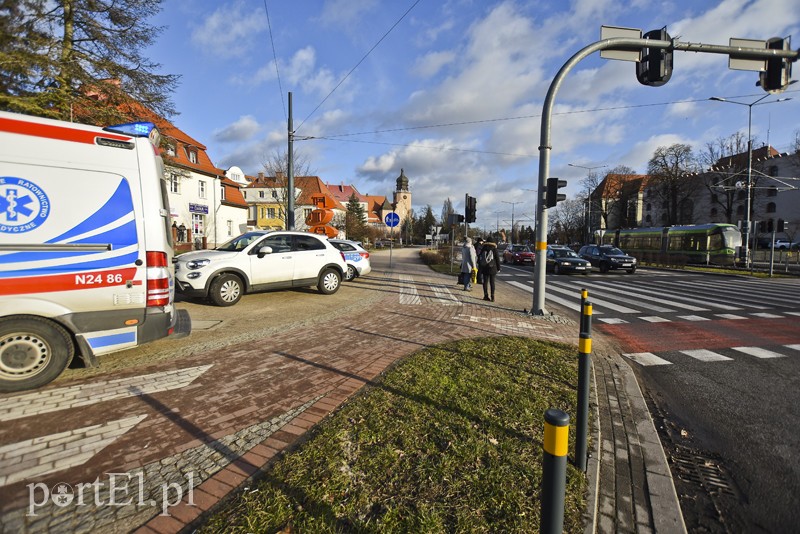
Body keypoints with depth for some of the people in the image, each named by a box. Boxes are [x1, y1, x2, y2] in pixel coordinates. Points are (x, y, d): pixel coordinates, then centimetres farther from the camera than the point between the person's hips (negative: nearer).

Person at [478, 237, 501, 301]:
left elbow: (479, 258, 8)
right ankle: (492, 297, -1)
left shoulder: (483, 249, 3)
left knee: (485, 281, 7)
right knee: (492, 282, 1)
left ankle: (486, 295, 8)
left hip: (484, 268, 2)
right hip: (492, 268, -1)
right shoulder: (494, 249, -3)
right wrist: (498, 268, 7)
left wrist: (479, 267, 15)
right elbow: (497, 259, 0)